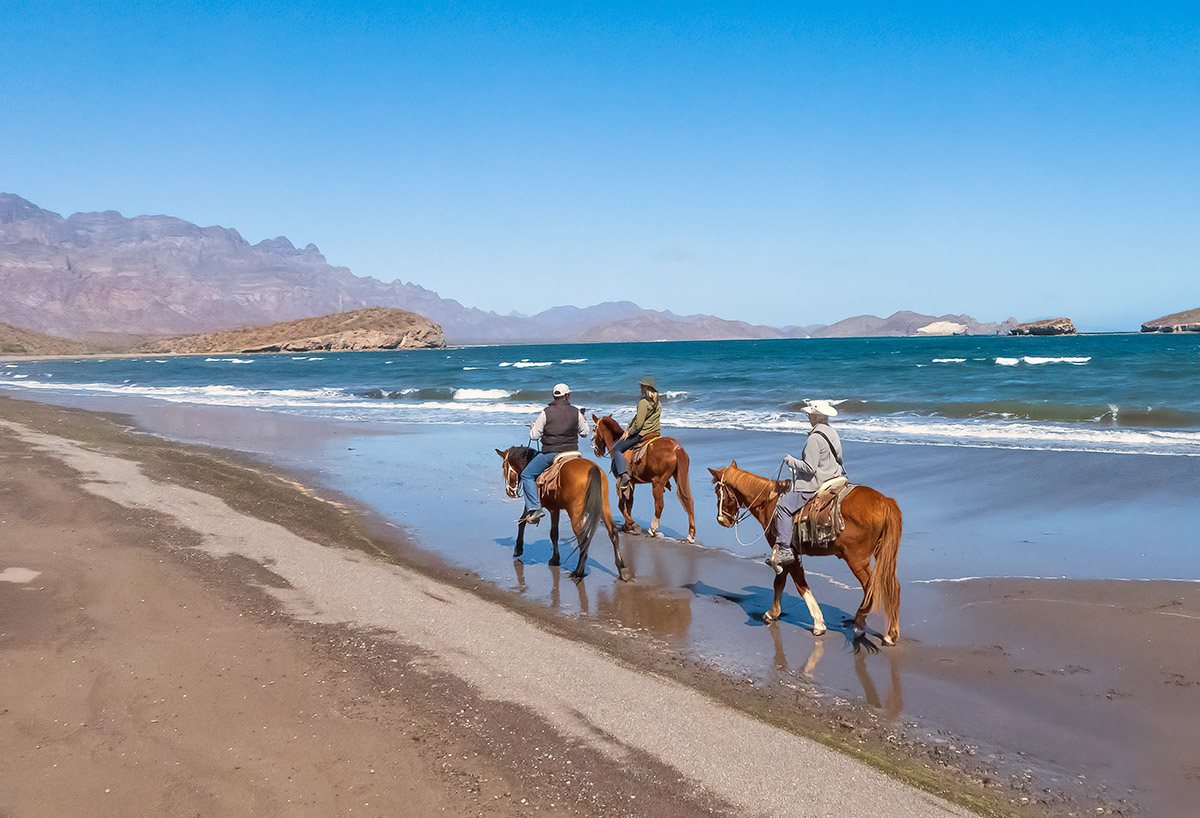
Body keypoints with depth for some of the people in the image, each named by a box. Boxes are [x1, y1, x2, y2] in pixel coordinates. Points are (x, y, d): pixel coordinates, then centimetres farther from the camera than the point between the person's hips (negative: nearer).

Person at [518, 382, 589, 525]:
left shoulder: (546, 412, -5)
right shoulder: (576, 412, 4)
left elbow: (534, 436, -3)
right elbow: (585, 433, 16)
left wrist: (532, 428, 20)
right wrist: (584, 421, 36)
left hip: (550, 453, -4)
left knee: (526, 475, 6)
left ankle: (534, 508, -10)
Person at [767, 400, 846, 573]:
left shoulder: (815, 438, -20)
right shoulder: (833, 433, 10)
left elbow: (810, 468, -23)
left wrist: (791, 461, -7)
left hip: (815, 485, -11)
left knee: (784, 506, -11)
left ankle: (784, 549, -17)